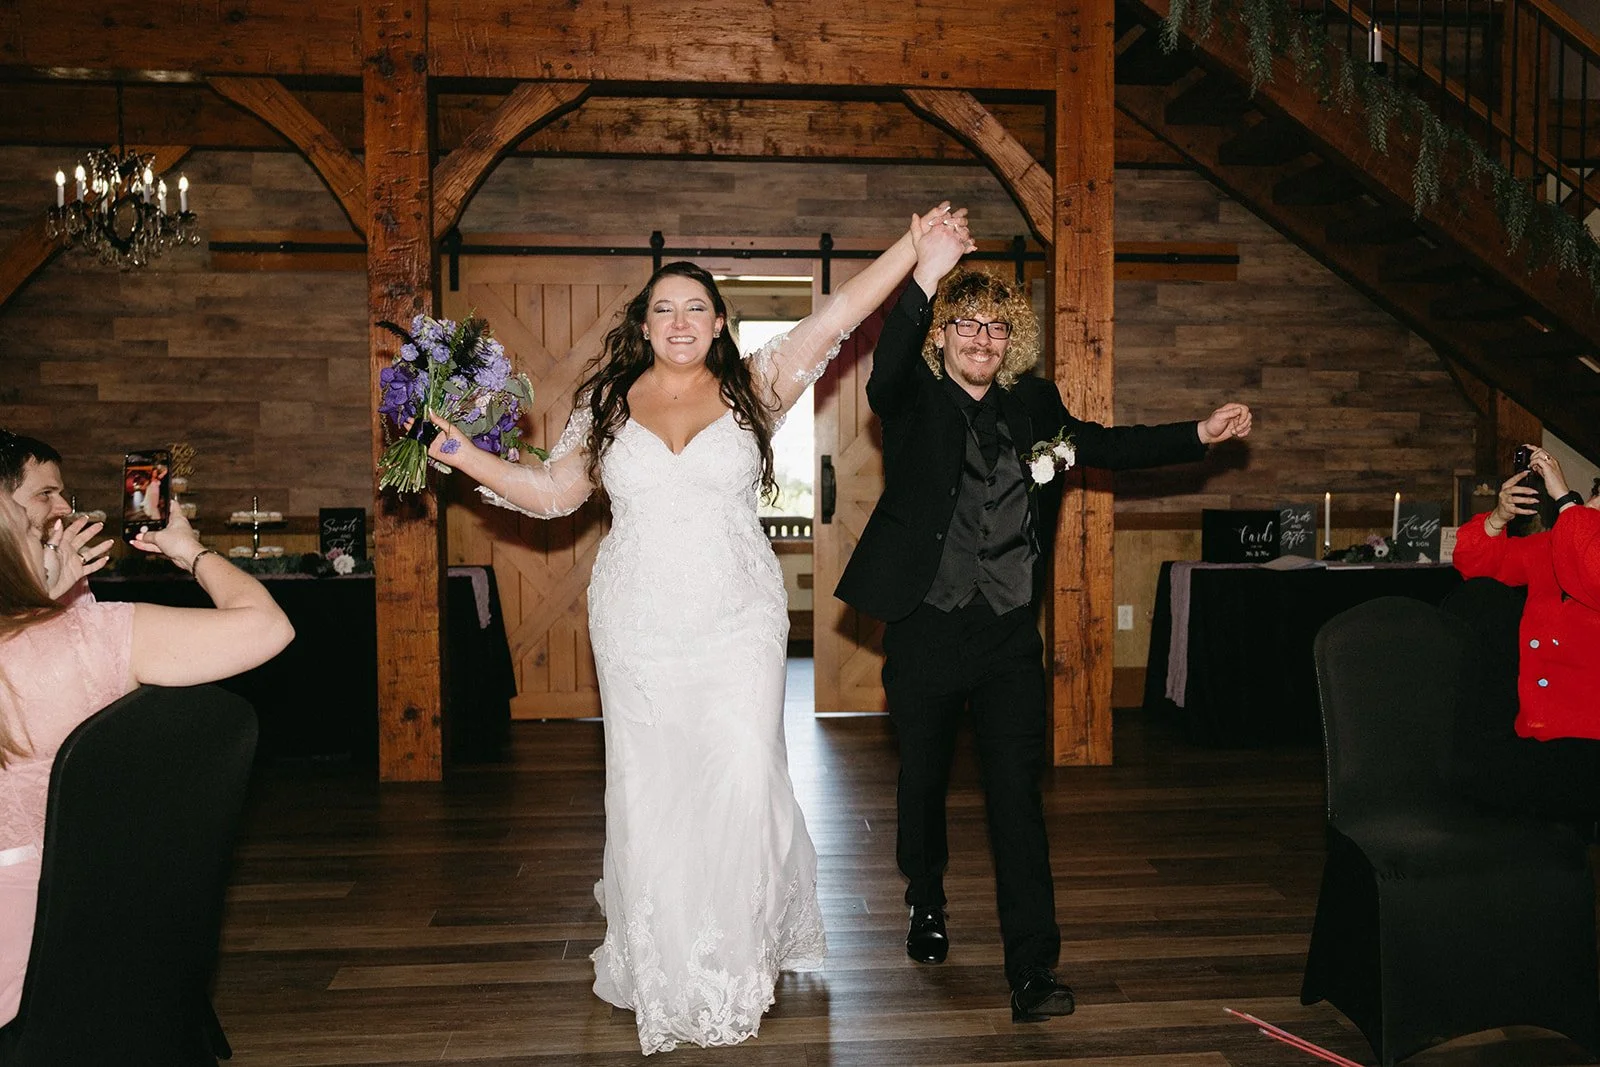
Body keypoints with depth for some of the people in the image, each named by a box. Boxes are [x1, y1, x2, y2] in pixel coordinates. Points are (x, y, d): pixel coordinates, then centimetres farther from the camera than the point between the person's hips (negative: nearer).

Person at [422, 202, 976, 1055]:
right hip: (638, 627, 2)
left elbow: (836, 316, -5)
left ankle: (746, 952, 17)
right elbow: (552, 490, 12)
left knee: (744, 780, -6)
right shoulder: (608, 403, 7)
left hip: (737, 622, -1)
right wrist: (463, 456, 3)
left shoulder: (754, 387, 2)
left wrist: (914, 247, -11)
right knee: (648, 790, 6)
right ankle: (662, 975, 23)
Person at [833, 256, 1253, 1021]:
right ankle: (927, 905, 41)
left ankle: (1032, 967, 3)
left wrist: (1199, 435, 12)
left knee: (1018, 791, -1)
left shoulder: (1033, 404, 8)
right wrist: (925, 279, -42)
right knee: (924, 779, 15)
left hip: (1009, 634, 2)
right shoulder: (915, 399, -4)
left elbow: (1104, 446, 20)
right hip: (927, 629, -2)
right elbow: (886, 371, -26)